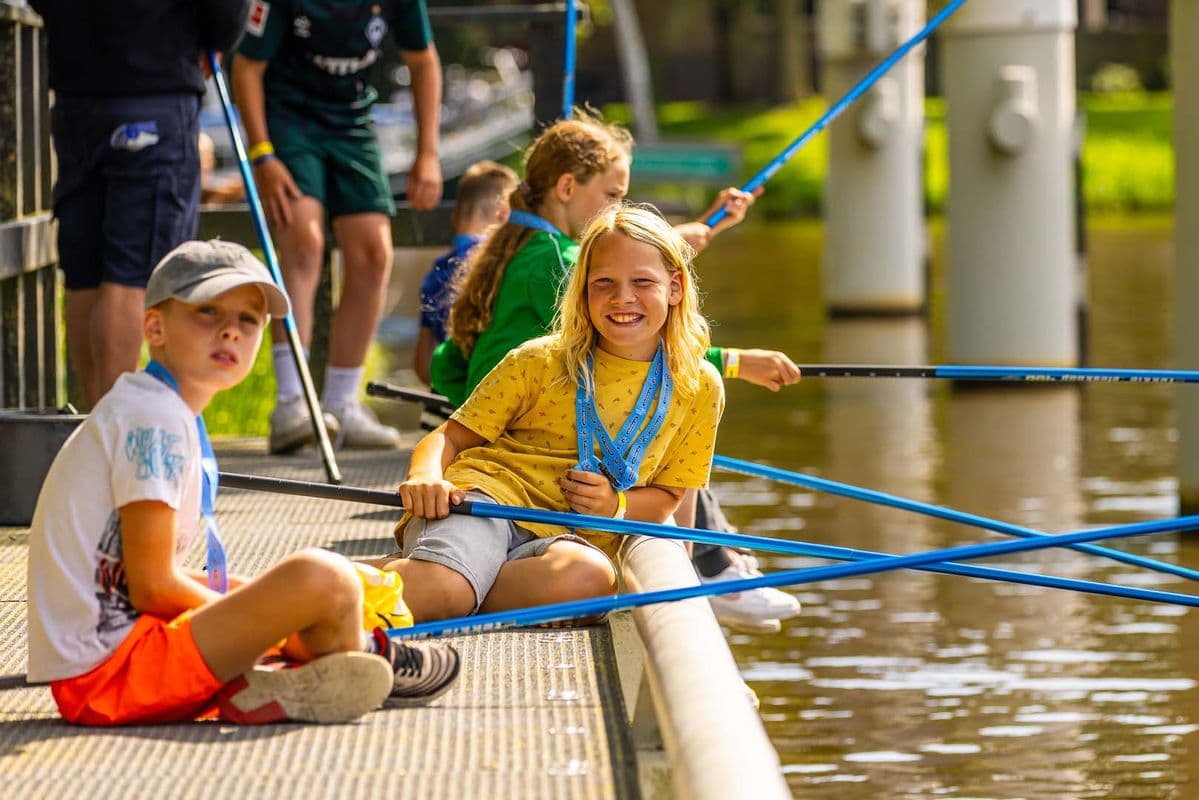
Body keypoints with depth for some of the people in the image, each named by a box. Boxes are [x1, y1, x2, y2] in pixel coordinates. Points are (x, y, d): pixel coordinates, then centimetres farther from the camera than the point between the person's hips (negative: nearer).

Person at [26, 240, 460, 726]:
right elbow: (152, 586, -17)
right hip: (107, 670, -11)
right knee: (324, 578, -20)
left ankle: (247, 690, 6)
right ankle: (364, 662, 9)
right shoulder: (155, 417, -13)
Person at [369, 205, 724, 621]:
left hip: (572, 537, 4)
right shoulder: (541, 362, 3)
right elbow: (451, 437, 5)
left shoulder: (700, 388, 9)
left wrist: (616, 506, -6)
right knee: (438, 592, -43)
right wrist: (425, 477, -19)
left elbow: (667, 495, 17)